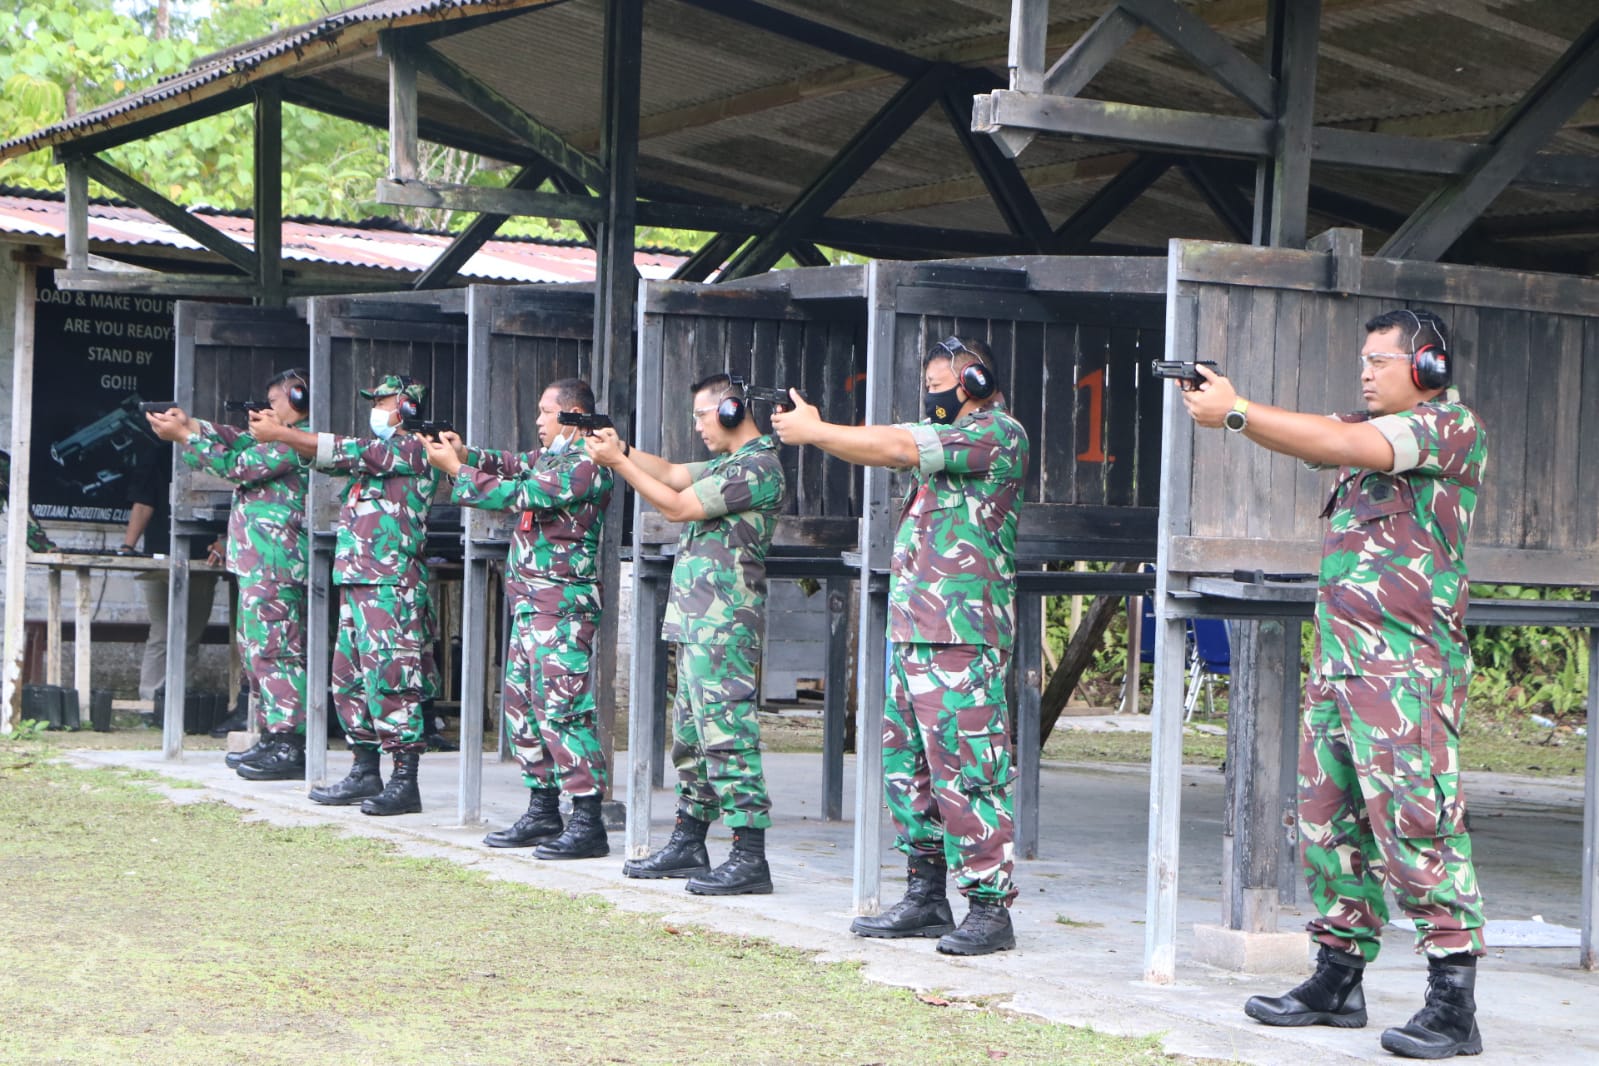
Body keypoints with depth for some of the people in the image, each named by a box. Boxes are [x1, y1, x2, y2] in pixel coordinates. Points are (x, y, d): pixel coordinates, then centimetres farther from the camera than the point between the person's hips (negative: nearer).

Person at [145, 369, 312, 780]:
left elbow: (238, 465, -15)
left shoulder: (298, 442, -13)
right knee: (256, 648, 14)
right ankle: (274, 738, 18)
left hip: (275, 564, -11)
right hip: (259, 563, 11)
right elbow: (238, 440, 17)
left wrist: (184, 436, -9)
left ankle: (291, 747, -12)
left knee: (273, 649, -11)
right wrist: (189, 423, 4)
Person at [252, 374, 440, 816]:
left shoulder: (413, 449, -7)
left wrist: (278, 433, -14)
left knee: (390, 678, -11)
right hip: (356, 581, 10)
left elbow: (346, 452, -14)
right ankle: (365, 772, 18)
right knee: (350, 677, 11)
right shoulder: (379, 453, 22)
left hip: (391, 585, -10)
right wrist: (275, 431, 5)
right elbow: (338, 457, 18)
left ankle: (405, 780, -11)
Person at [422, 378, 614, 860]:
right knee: (523, 703, 12)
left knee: (561, 709, -13)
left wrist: (455, 469, -12)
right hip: (530, 600, 10)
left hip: (562, 605, -10)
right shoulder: (550, 457, 16)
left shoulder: (585, 466, -14)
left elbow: (517, 494, -18)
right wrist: (465, 453, 1)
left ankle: (588, 823, -12)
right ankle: (543, 812, 20)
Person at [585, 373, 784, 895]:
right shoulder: (729, 464, 19)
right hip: (697, 622, 11)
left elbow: (677, 506, -14)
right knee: (691, 735, 15)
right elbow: (674, 473, 25)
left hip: (724, 626, -11)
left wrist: (618, 462, -8)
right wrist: (623, 450, 11)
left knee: (728, 733, -14)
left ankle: (750, 856, -16)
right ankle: (688, 842, 23)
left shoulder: (757, 466, -13)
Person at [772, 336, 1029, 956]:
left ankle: (989, 907, -9)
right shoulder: (949, 438, 24)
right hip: (911, 630, 10)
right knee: (908, 766, 11)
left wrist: (813, 432, -8)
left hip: (963, 637, -10)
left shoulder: (998, 434, -8)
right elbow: (884, 448, 18)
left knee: (967, 768, -11)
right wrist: (813, 427, 4)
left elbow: (898, 447, -14)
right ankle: (926, 898, 17)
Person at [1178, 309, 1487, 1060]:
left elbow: (1340, 444, -18)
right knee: (1329, 820, 11)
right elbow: (1310, 440, 9)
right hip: (1338, 658, 9)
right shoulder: (1376, 428, 21)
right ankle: (1337, 981, 19)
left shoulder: (1451, 426, -7)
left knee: (1414, 820, -13)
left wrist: (1235, 411, -16)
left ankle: (1454, 1005, -11)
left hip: (1407, 665, -9)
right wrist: (1223, 403, -7)